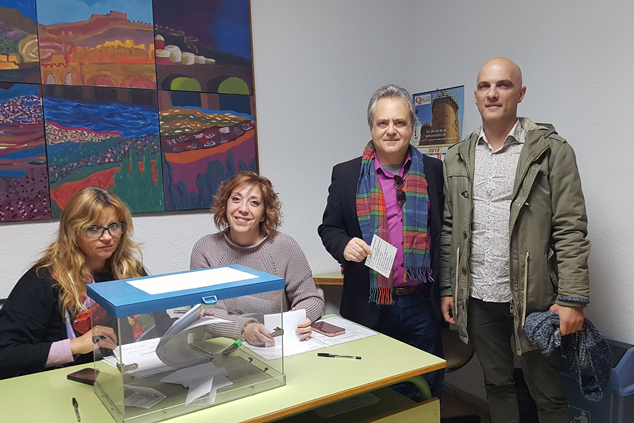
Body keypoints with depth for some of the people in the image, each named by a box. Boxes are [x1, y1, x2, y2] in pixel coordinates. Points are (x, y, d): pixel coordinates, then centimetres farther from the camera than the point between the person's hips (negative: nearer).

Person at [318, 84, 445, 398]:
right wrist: (345, 245, -16)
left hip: (422, 304, 1)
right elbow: (329, 227, 6)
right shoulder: (346, 174, 2)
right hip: (369, 307, 0)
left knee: (427, 393, 15)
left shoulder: (434, 171, 3)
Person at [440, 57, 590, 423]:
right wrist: (447, 288, 6)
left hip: (534, 298, -3)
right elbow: (449, 229, 9)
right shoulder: (457, 159, 7)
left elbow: (570, 230, -8)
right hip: (477, 298, 4)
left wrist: (572, 298, -13)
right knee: (497, 384, 18)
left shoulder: (552, 151, -5)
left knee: (548, 393, 10)